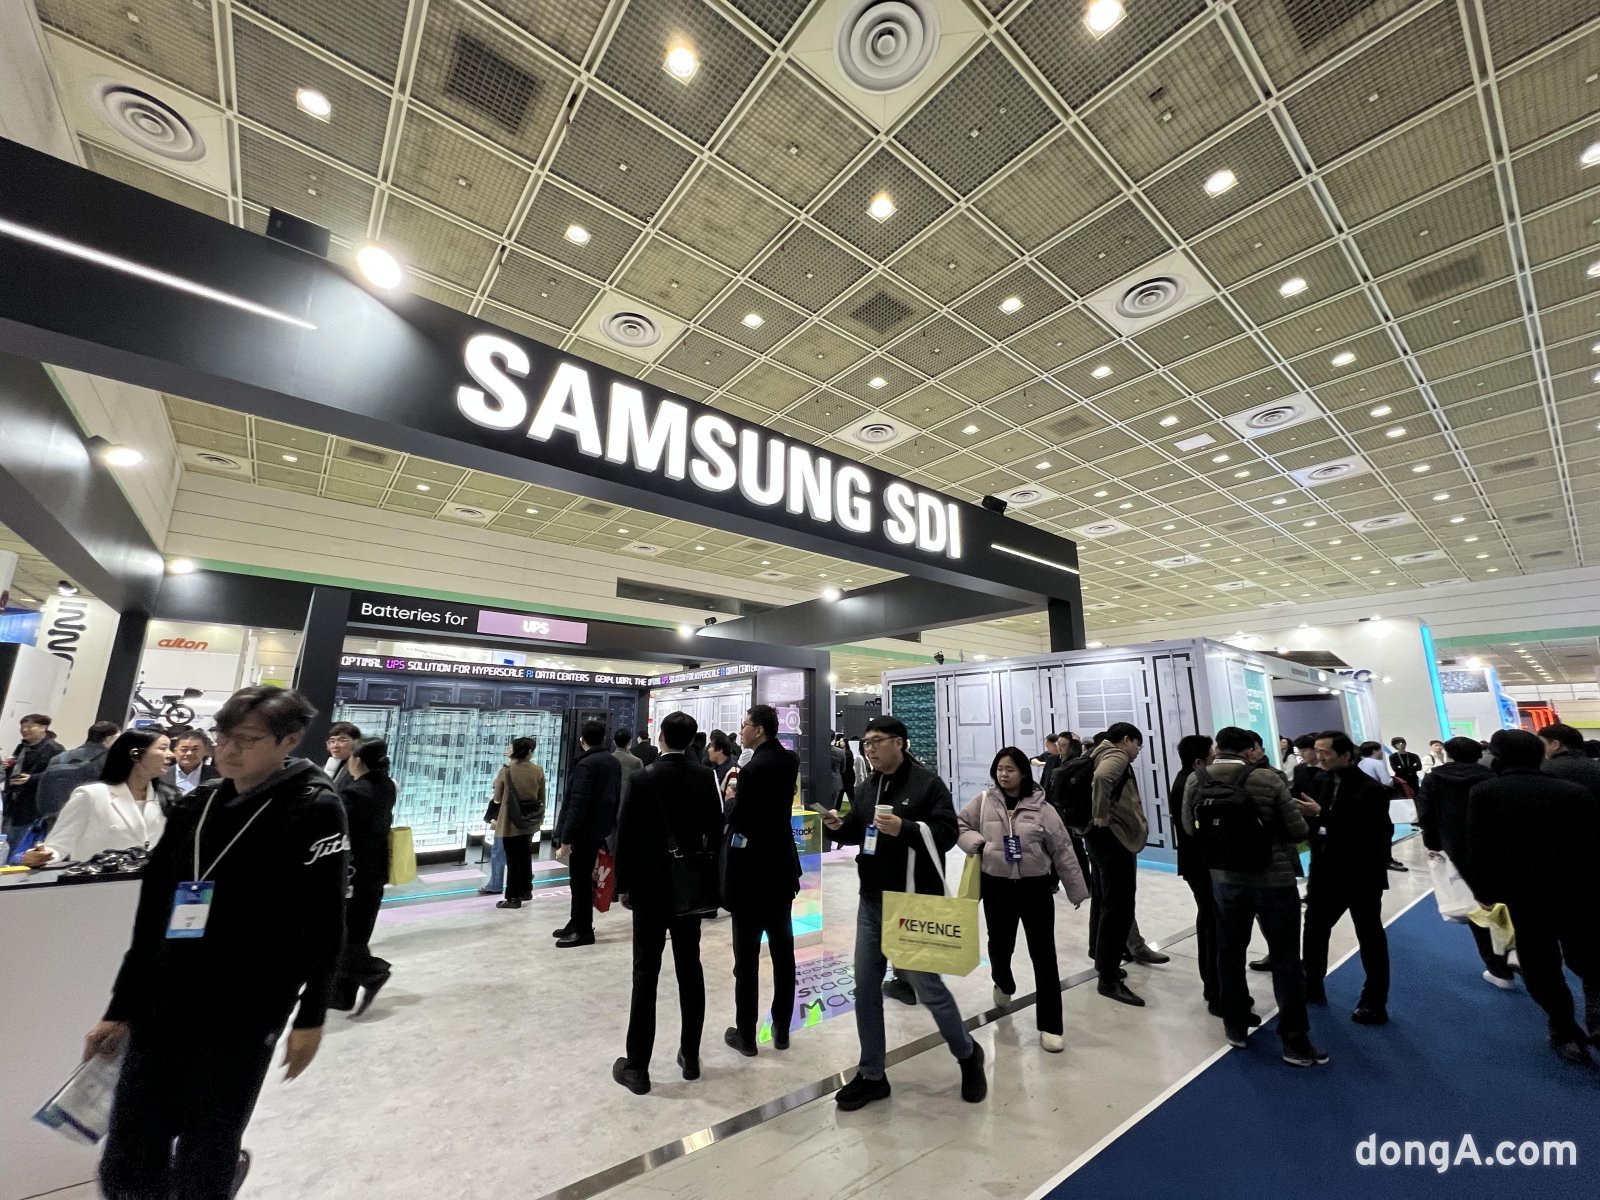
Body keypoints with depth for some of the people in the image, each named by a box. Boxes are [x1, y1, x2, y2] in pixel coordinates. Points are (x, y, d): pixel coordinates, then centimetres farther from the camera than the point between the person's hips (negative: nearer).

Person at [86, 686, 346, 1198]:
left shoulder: (314, 809, -13)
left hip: (243, 1018, -5)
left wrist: (311, 1015, -9)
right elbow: (152, 915, 12)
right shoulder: (195, 805, 5)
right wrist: (121, 1007, 11)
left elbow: (325, 923, -12)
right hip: (159, 1008, 5)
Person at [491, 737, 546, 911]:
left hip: (510, 822, -3)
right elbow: (542, 798, 3)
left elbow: (497, 798, -2)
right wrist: (540, 817, 16)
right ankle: (526, 891, 30)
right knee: (525, 857, 19)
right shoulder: (538, 770, -6)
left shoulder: (506, 770, -13)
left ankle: (513, 897, 10)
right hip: (529, 820, 4)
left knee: (512, 859, 5)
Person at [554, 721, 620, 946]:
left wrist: (566, 838, -20)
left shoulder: (585, 764, -18)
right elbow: (616, 797, 13)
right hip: (601, 828, 9)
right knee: (584, 879, 19)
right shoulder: (614, 762, 8)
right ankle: (577, 923, 30)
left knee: (580, 881, 3)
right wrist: (610, 825, 19)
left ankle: (583, 931, 11)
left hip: (584, 831, -8)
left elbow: (577, 804, -22)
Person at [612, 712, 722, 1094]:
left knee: (646, 975, 6)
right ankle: (690, 1056, 26)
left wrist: (624, 884, 3)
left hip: (650, 886, -3)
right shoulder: (706, 777, -5)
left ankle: (637, 1066, 15)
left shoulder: (644, 778, -13)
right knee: (690, 970, 14)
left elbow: (626, 835, -9)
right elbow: (715, 831, 0)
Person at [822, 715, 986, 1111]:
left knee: (927, 985, 5)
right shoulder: (865, 787, 8)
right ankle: (872, 1075, 29)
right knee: (865, 986, 11)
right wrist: (839, 826, -7)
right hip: (871, 902, 6)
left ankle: (968, 1054, 34)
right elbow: (856, 832, 15)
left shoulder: (927, 783, -12)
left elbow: (946, 834, -18)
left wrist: (905, 829, -32)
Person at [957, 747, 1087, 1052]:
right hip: (997, 887, 1)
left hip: (1036, 888, -1)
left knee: (1044, 956, 4)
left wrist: (1076, 889, 3)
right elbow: (958, 825, 4)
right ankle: (1004, 984, 51)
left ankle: (1050, 1025, 19)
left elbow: (1062, 849, -1)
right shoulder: (983, 801, -5)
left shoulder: (1041, 807, -7)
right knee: (999, 946, 17)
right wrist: (977, 843, -14)